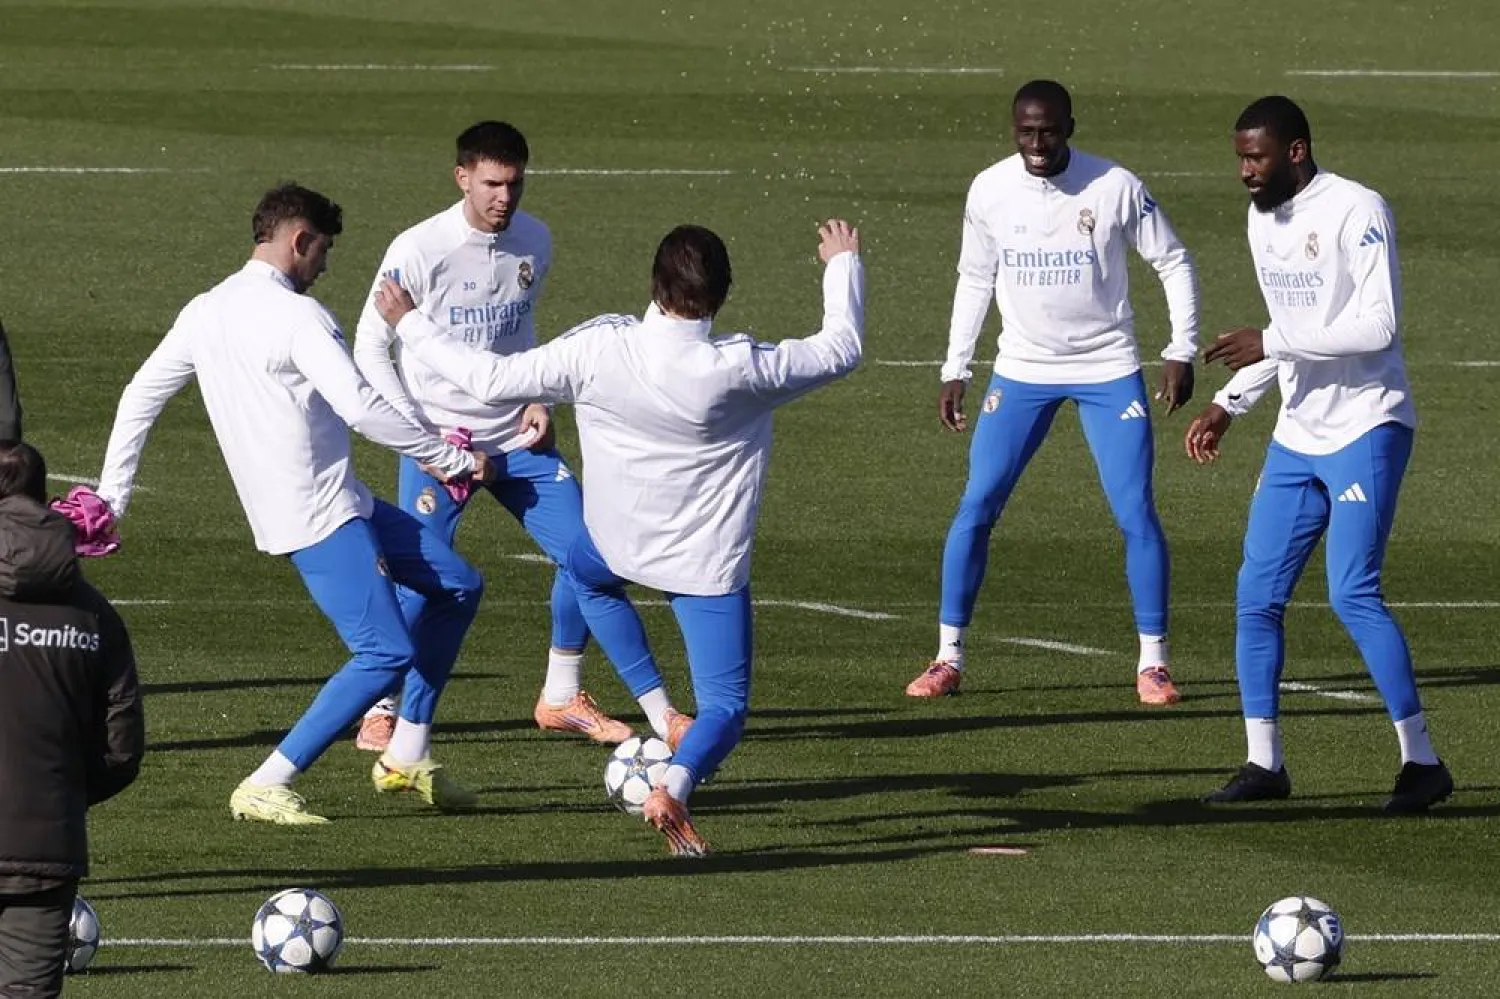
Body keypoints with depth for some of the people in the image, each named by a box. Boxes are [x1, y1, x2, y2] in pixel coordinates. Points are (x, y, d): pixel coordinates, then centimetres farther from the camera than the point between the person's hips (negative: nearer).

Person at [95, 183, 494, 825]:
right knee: (387, 653, -16)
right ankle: (265, 789, -15)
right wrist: (450, 458, -13)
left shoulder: (206, 313, 10)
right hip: (318, 517, -10)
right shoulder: (296, 316, -17)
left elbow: (140, 396, 15)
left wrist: (111, 495, 20)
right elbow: (361, 408, -23)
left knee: (458, 587, 17)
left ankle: (407, 755, 20)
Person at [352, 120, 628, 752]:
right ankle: (382, 711, 8)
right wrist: (420, 435, -14)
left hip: (517, 439, 5)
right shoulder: (419, 250, -15)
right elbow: (369, 349, -8)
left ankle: (561, 698, 15)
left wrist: (537, 399, 4)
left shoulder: (534, 243, 2)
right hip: (439, 439, -5)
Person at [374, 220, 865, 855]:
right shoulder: (741, 370, -21)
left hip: (617, 545, 2)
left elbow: (492, 381, -11)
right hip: (710, 563, -2)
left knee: (585, 573, 38)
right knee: (725, 709, 4)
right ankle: (676, 784, -30)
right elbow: (840, 349, -4)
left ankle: (660, 713, 26)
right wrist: (844, 264, 12)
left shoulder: (596, 351, -21)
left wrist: (409, 325, 1)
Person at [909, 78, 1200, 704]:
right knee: (976, 506, -4)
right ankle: (948, 659, 5)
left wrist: (1180, 353, -7)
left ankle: (1153, 663, 4)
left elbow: (1173, 264, -1)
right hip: (1022, 371, 2)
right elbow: (974, 281, 9)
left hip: (1109, 370, -2)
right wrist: (955, 371, 6)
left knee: (1136, 513, -8)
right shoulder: (991, 191, -4)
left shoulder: (1115, 187, -12)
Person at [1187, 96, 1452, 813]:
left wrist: (1270, 344, -21)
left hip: (1366, 429, -8)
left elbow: (1379, 325, -22)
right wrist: (1229, 405, 17)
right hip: (1297, 436, 8)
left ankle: (1423, 762, -10)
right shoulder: (1263, 220, 12)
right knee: (1256, 596, 4)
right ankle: (1264, 763, 13)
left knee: (1352, 593, -16)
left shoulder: (1356, 211, -14)